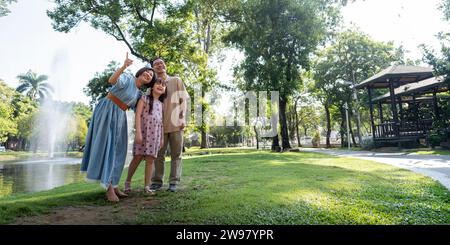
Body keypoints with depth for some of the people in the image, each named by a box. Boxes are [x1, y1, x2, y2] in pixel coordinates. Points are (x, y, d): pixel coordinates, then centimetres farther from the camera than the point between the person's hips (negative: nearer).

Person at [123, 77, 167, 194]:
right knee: (137, 157, -2)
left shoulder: (161, 104, 17)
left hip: (155, 134, 4)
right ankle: (128, 182, 16)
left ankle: (147, 186, 5)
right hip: (143, 132, -4)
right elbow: (138, 115, -6)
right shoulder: (144, 98, 3)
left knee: (150, 159, 1)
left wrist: (162, 138, 12)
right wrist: (138, 132, -16)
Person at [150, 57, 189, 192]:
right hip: (160, 124, 1)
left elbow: (183, 100, 6)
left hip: (176, 123, -1)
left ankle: (174, 182, 9)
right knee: (158, 154, 4)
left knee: (176, 154, 2)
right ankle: (157, 181, 14)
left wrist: (183, 118, -4)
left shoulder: (176, 81, 9)